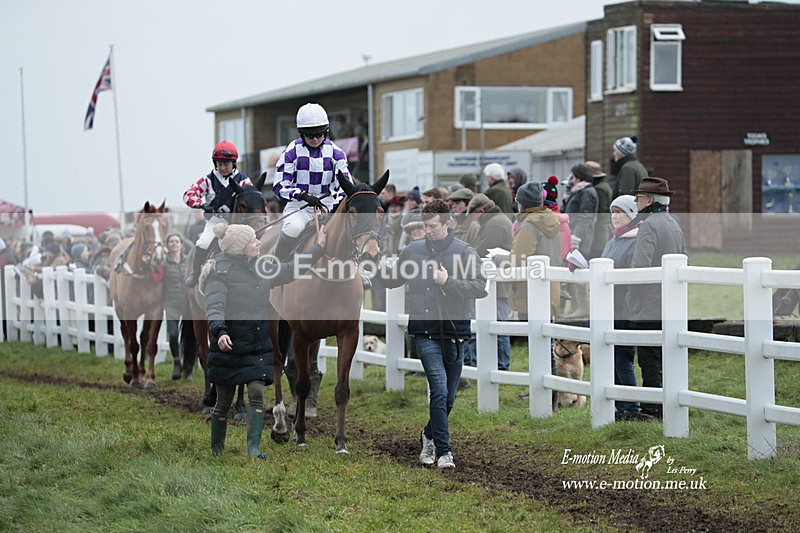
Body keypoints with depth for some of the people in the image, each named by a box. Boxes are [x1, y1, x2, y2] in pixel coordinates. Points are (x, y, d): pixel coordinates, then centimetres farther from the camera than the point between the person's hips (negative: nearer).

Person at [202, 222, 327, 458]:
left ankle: (254, 448, -12)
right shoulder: (220, 272, -13)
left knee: (257, 393, -11)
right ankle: (216, 451, 20)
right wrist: (219, 332, -43)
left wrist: (319, 247, 21)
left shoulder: (261, 269, 8)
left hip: (258, 347, 5)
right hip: (229, 347, -5)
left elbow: (290, 271, 21)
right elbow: (214, 307, -25)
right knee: (224, 403, 5)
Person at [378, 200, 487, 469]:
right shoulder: (414, 250, 6)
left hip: (454, 334, 0)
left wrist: (449, 282, -20)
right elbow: (394, 280, 19)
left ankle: (430, 436, 36)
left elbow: (480, 287, -9)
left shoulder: (465, 252, 0)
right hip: (425, 333, 0)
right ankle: (443, 451, -8)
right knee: (439, 390, -13)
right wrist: (382, 269, -3)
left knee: (449, 396, 11)